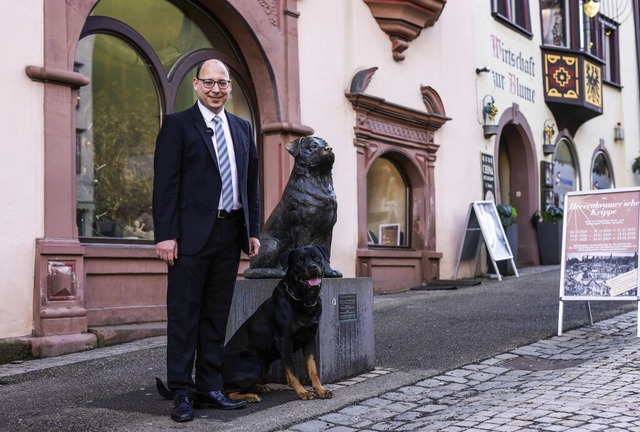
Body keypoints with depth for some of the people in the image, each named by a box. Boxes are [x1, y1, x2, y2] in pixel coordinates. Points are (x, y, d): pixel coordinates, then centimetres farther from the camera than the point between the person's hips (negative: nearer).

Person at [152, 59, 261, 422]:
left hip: (230, 232, 5)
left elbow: (252, 182, 16)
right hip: (192, 233, -5)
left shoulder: (243, 128, 16)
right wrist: (166, 234, -13)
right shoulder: (178, 125, 0)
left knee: (217, 314, 10)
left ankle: (210, 388, 17)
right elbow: (165, 183, -6)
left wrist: (253, 229, 10)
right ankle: (183, 392, 7)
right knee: (185, 314, 0)